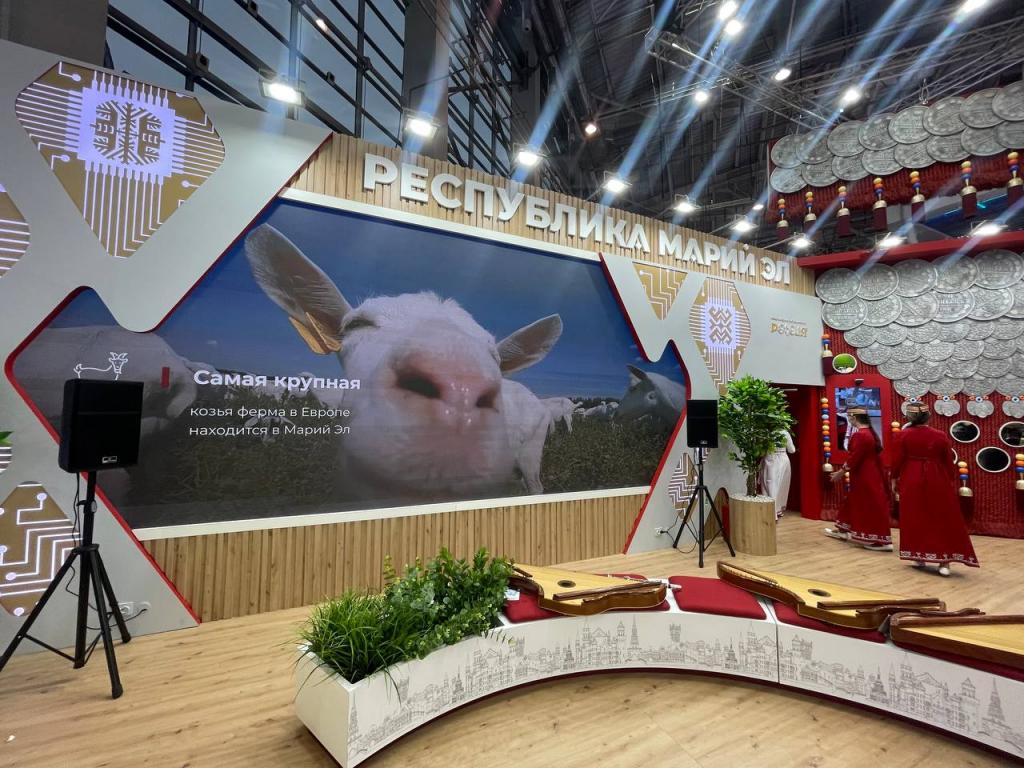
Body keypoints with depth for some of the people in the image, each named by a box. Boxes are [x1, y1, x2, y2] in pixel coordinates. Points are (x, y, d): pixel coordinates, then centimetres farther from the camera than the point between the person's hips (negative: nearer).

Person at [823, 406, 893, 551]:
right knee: (854, 502, 19)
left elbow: (854, 458, -22)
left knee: (870, 507, -4)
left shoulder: (859, 435, -21)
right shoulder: (870, 432, 10)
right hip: (870, 474, 11)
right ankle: (843, 531, 29)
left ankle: (882, 541, 2)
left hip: (864, 477, -11)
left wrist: (841, 471, -11)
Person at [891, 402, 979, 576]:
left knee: (915, 520, 10)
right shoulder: (940, 436, -4)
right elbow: (949, 462, 2)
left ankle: (919, 557, 16)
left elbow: (897, 460, -5)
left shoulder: (903, 436, -7)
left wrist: (895, 478, 9)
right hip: (937, 482, 1)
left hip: (912, 482, 0)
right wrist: (952, 481, 15)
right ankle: (944, 561, 4)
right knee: (944, 520, 7)